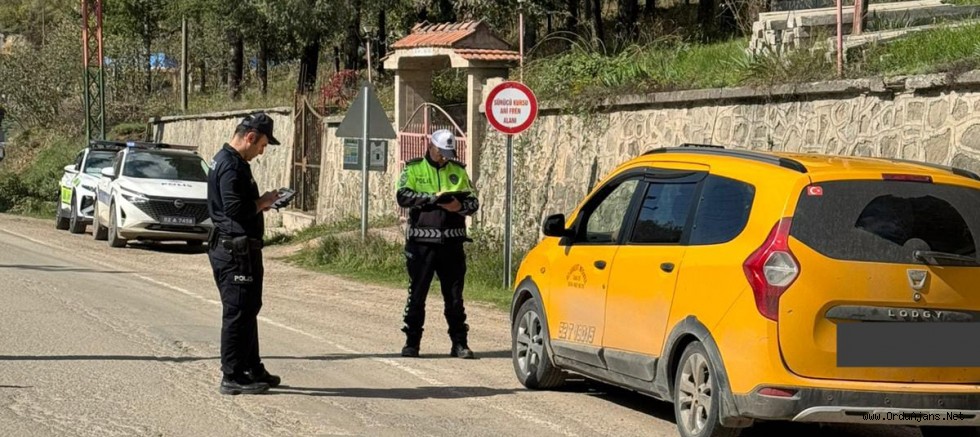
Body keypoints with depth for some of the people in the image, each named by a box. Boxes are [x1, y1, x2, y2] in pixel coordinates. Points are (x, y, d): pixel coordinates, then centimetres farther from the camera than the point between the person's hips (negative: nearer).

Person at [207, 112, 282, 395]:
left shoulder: (229, 161, 16)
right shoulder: (231, 165, -18)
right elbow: (235, 209, -26)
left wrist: (262, 201, 10)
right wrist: (263, 203, -11)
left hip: (239, 248, 11)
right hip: (235, 251, -11)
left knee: (248, 309, 18)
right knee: (238, 313, -5)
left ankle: (252, 369, 28)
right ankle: (233, 377, -1)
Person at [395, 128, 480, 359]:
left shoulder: (458, 171, 13)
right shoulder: (414, 168, 4)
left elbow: (473, 202, 9)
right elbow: (403, 196, -11)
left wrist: (460, 206, -13)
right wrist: (433, 198, -19)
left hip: (451, 242, 2)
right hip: (421, 242, -2)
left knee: (454, 296, 5)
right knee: (417, 293, 3)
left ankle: (459, 343, 10)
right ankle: (412, 342, 11)